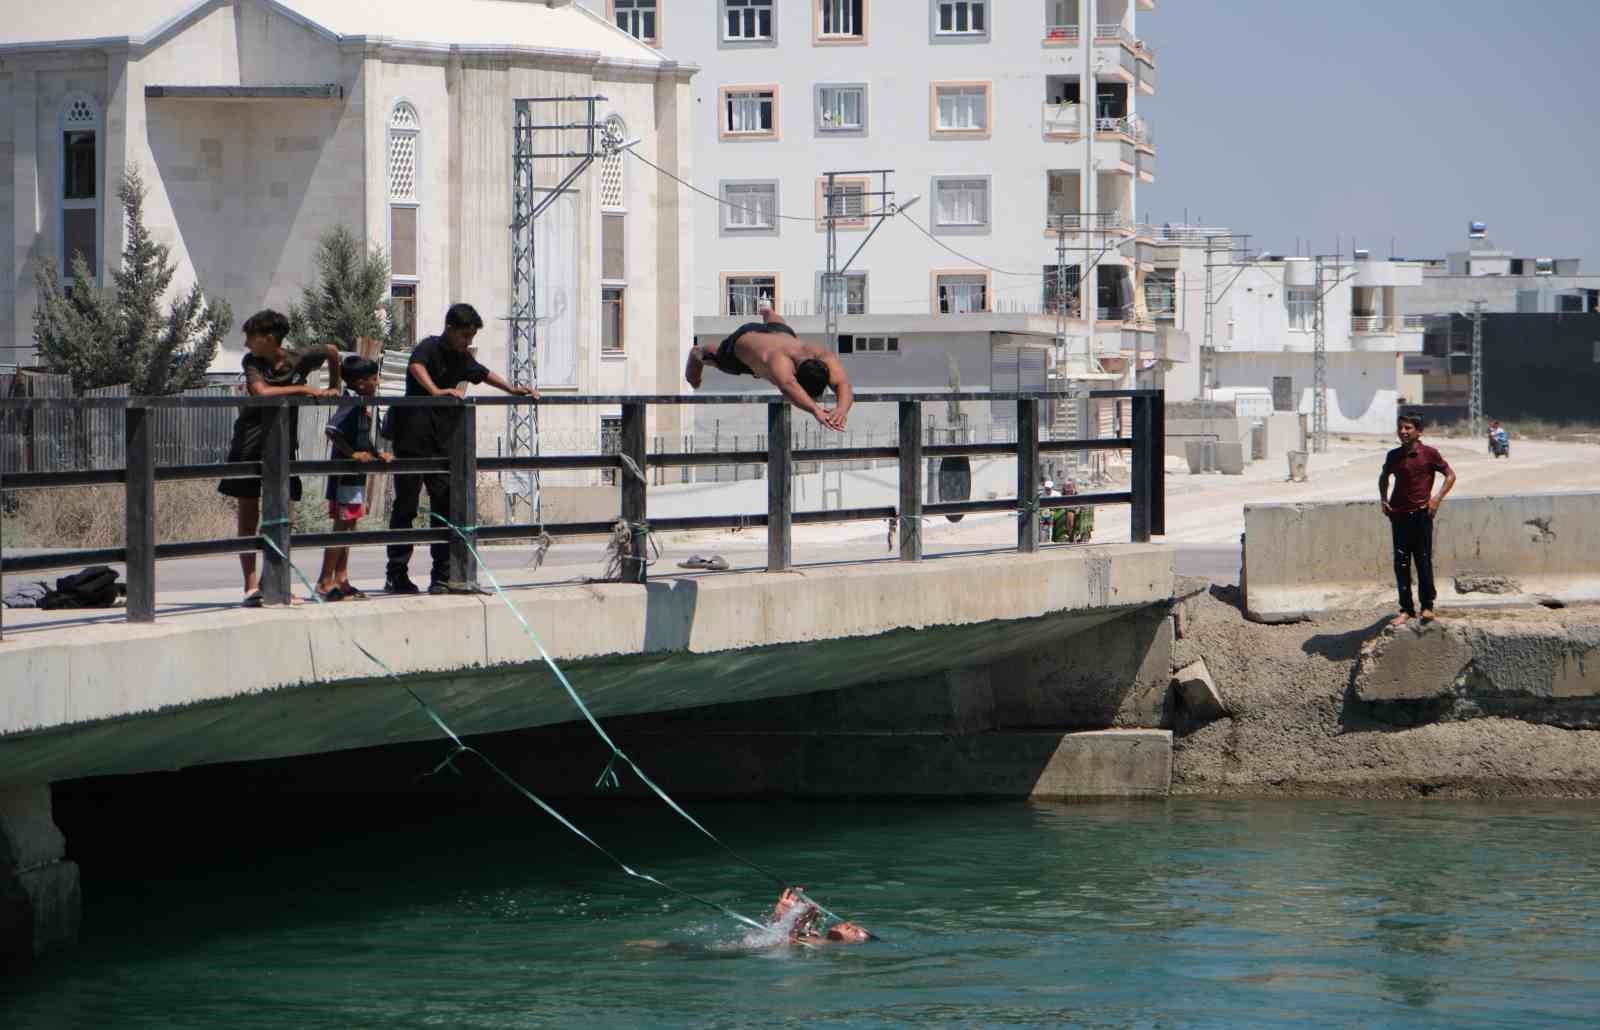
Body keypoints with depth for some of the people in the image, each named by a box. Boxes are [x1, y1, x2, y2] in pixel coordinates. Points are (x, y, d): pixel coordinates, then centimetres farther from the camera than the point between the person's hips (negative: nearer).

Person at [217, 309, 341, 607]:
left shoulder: (300, 358, -6)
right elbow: (261, 391, -26)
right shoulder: (252, 361, -9)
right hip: (249, 445, -1)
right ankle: (251, 587, 0)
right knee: (248, 517, 0)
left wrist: (333, 388, 19)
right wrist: (304, 389, -23)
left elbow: (332, 351, 13)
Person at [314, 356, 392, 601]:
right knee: (342, 525, -9)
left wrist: (377, 455, 8)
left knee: (349, 526, 12)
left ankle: (341, 579, 16)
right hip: (344, 473, -10)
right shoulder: (352, 401, -15)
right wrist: (353, 453, -26)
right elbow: (332, 431, -27)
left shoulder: (364, 404, 14)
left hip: (357, 473, 10)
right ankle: (326, 582, -8)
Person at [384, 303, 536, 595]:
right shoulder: (430, 348, -13)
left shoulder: (461, 357, 11)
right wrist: (437, 392, -52)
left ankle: (443, 575, 5)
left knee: (446, 505, 2)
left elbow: (482, 373, 31)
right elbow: (416, 366, -35)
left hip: (442, 443, 7)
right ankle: (396, 575, 2)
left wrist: (513, 390, 31)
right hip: (413, 442, -7)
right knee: (406, 506, -2)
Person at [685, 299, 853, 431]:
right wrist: (816, 410, -91)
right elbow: (788, 386, -74)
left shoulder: (824, 358, -45)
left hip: (783, 334, 4)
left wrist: (842, 409, -80)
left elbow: (843, 385, -58)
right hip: (745, 338, -4)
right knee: (718, 360, 32)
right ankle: (698, 354, 67)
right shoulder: (780, 361, -54)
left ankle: (767, 312, 78)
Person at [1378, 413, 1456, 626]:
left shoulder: (1429, 454, -5)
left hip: (1421, 513, -4)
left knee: (1423, 561, 0)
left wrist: (1437, 498, -9)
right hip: (1399, 515, 4)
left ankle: (1427, 607, 11)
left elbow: (1450, 475, 1)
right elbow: (1384, 477, 26)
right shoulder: (1393, 456, 7)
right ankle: (1406, 610, 7)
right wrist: (1383, 499, 11)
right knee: (1401, 563, 2)